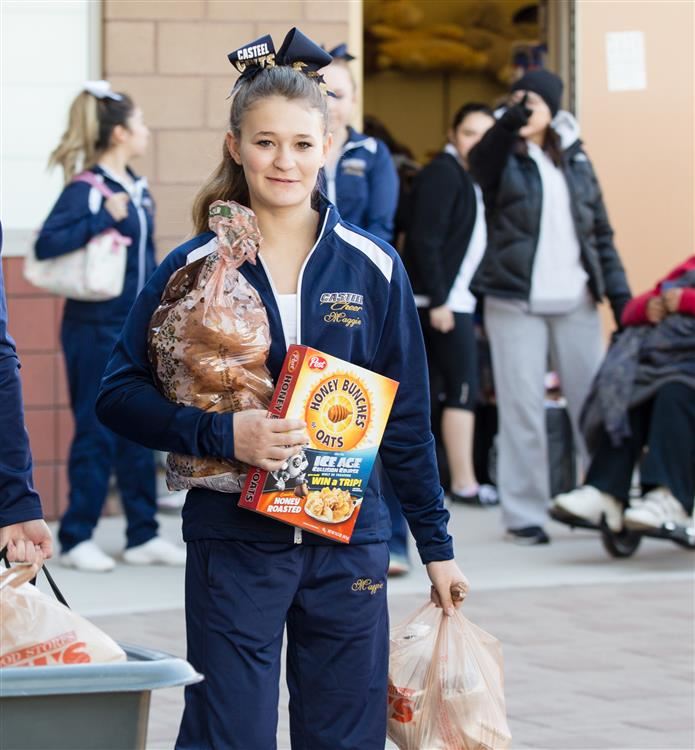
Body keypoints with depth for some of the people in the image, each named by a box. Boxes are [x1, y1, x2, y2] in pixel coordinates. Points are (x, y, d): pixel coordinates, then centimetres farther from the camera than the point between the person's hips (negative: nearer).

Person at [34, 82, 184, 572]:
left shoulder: (136, 188, 10)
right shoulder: (85, 190, -13)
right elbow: (47, 245, -25)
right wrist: (104, 218, -26)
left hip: (138, 329, 8)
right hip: (97, 329, -8)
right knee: (97, 434, -2)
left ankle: (143, 536, 18)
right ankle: (77, 540, 8)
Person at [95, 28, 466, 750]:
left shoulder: (371, 267, 3)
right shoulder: (193, 269, -2)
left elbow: (406, 418, 9)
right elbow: (119, 394, -2)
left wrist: (436, 545, 9)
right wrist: (223, 433, -17)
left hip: (348, 542, 2)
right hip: (233, 543, -2)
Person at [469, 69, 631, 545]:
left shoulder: (575, 159, 12)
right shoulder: (504, 157, 3)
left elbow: (601, 232, 15)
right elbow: (480, 159, -23)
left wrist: (619, 292, 7)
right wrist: (510, 120, -40)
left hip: (576, 302, 3)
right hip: (515, 304, -3)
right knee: (522, 411, -3)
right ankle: (524, 514, 1)